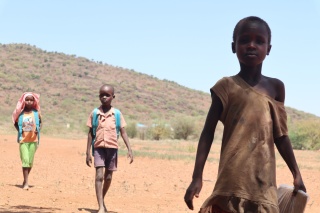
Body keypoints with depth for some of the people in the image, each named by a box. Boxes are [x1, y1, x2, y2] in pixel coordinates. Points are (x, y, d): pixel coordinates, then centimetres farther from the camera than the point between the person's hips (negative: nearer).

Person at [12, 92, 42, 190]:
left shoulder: (36, 113, 0)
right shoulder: (20, 113, -1)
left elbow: (40, 122, 15)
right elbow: (15, 122, 14)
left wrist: (38, 129, -2)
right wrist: (19, 131, 0)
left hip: (33, 140, 1)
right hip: (23, 140, -1)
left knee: (30, 161, 6)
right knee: (25, 160, -11)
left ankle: (25, 180, 23)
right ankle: (26, 183, -9)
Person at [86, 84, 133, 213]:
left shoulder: (117, 114, 2)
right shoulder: (94, 113, 2)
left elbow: (123, 132, 3)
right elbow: (90, 133, 5)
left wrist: (129, 149, -6)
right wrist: (88, 153, 1)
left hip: (112, 148, 1)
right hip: (99, 148, -1)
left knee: (108, 177, 11)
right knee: (99, 176, -14)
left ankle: (102, 200, 34)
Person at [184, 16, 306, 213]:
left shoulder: (275, 87, 10)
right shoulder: (226, 86, 0)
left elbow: (280, 135, 17)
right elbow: (208, 133, 0)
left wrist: (296, 174, 18)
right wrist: (197, 177, -7)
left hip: (264, 181, 4)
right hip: (233, 180, -3)